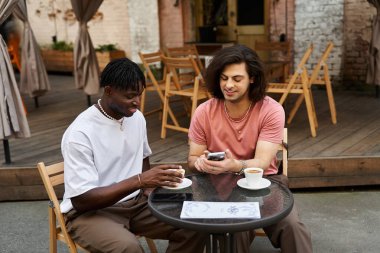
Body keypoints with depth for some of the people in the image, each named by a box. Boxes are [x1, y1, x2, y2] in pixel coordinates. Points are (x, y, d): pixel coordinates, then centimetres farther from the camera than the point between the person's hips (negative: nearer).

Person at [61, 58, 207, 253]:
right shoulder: (80, 133, -21)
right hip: (90, 212, -6)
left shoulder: (137, 117, 0)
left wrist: (149, 186, -4)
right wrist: (139, 181, -32)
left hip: (134, 202, 6)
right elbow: (81, 200, -24)